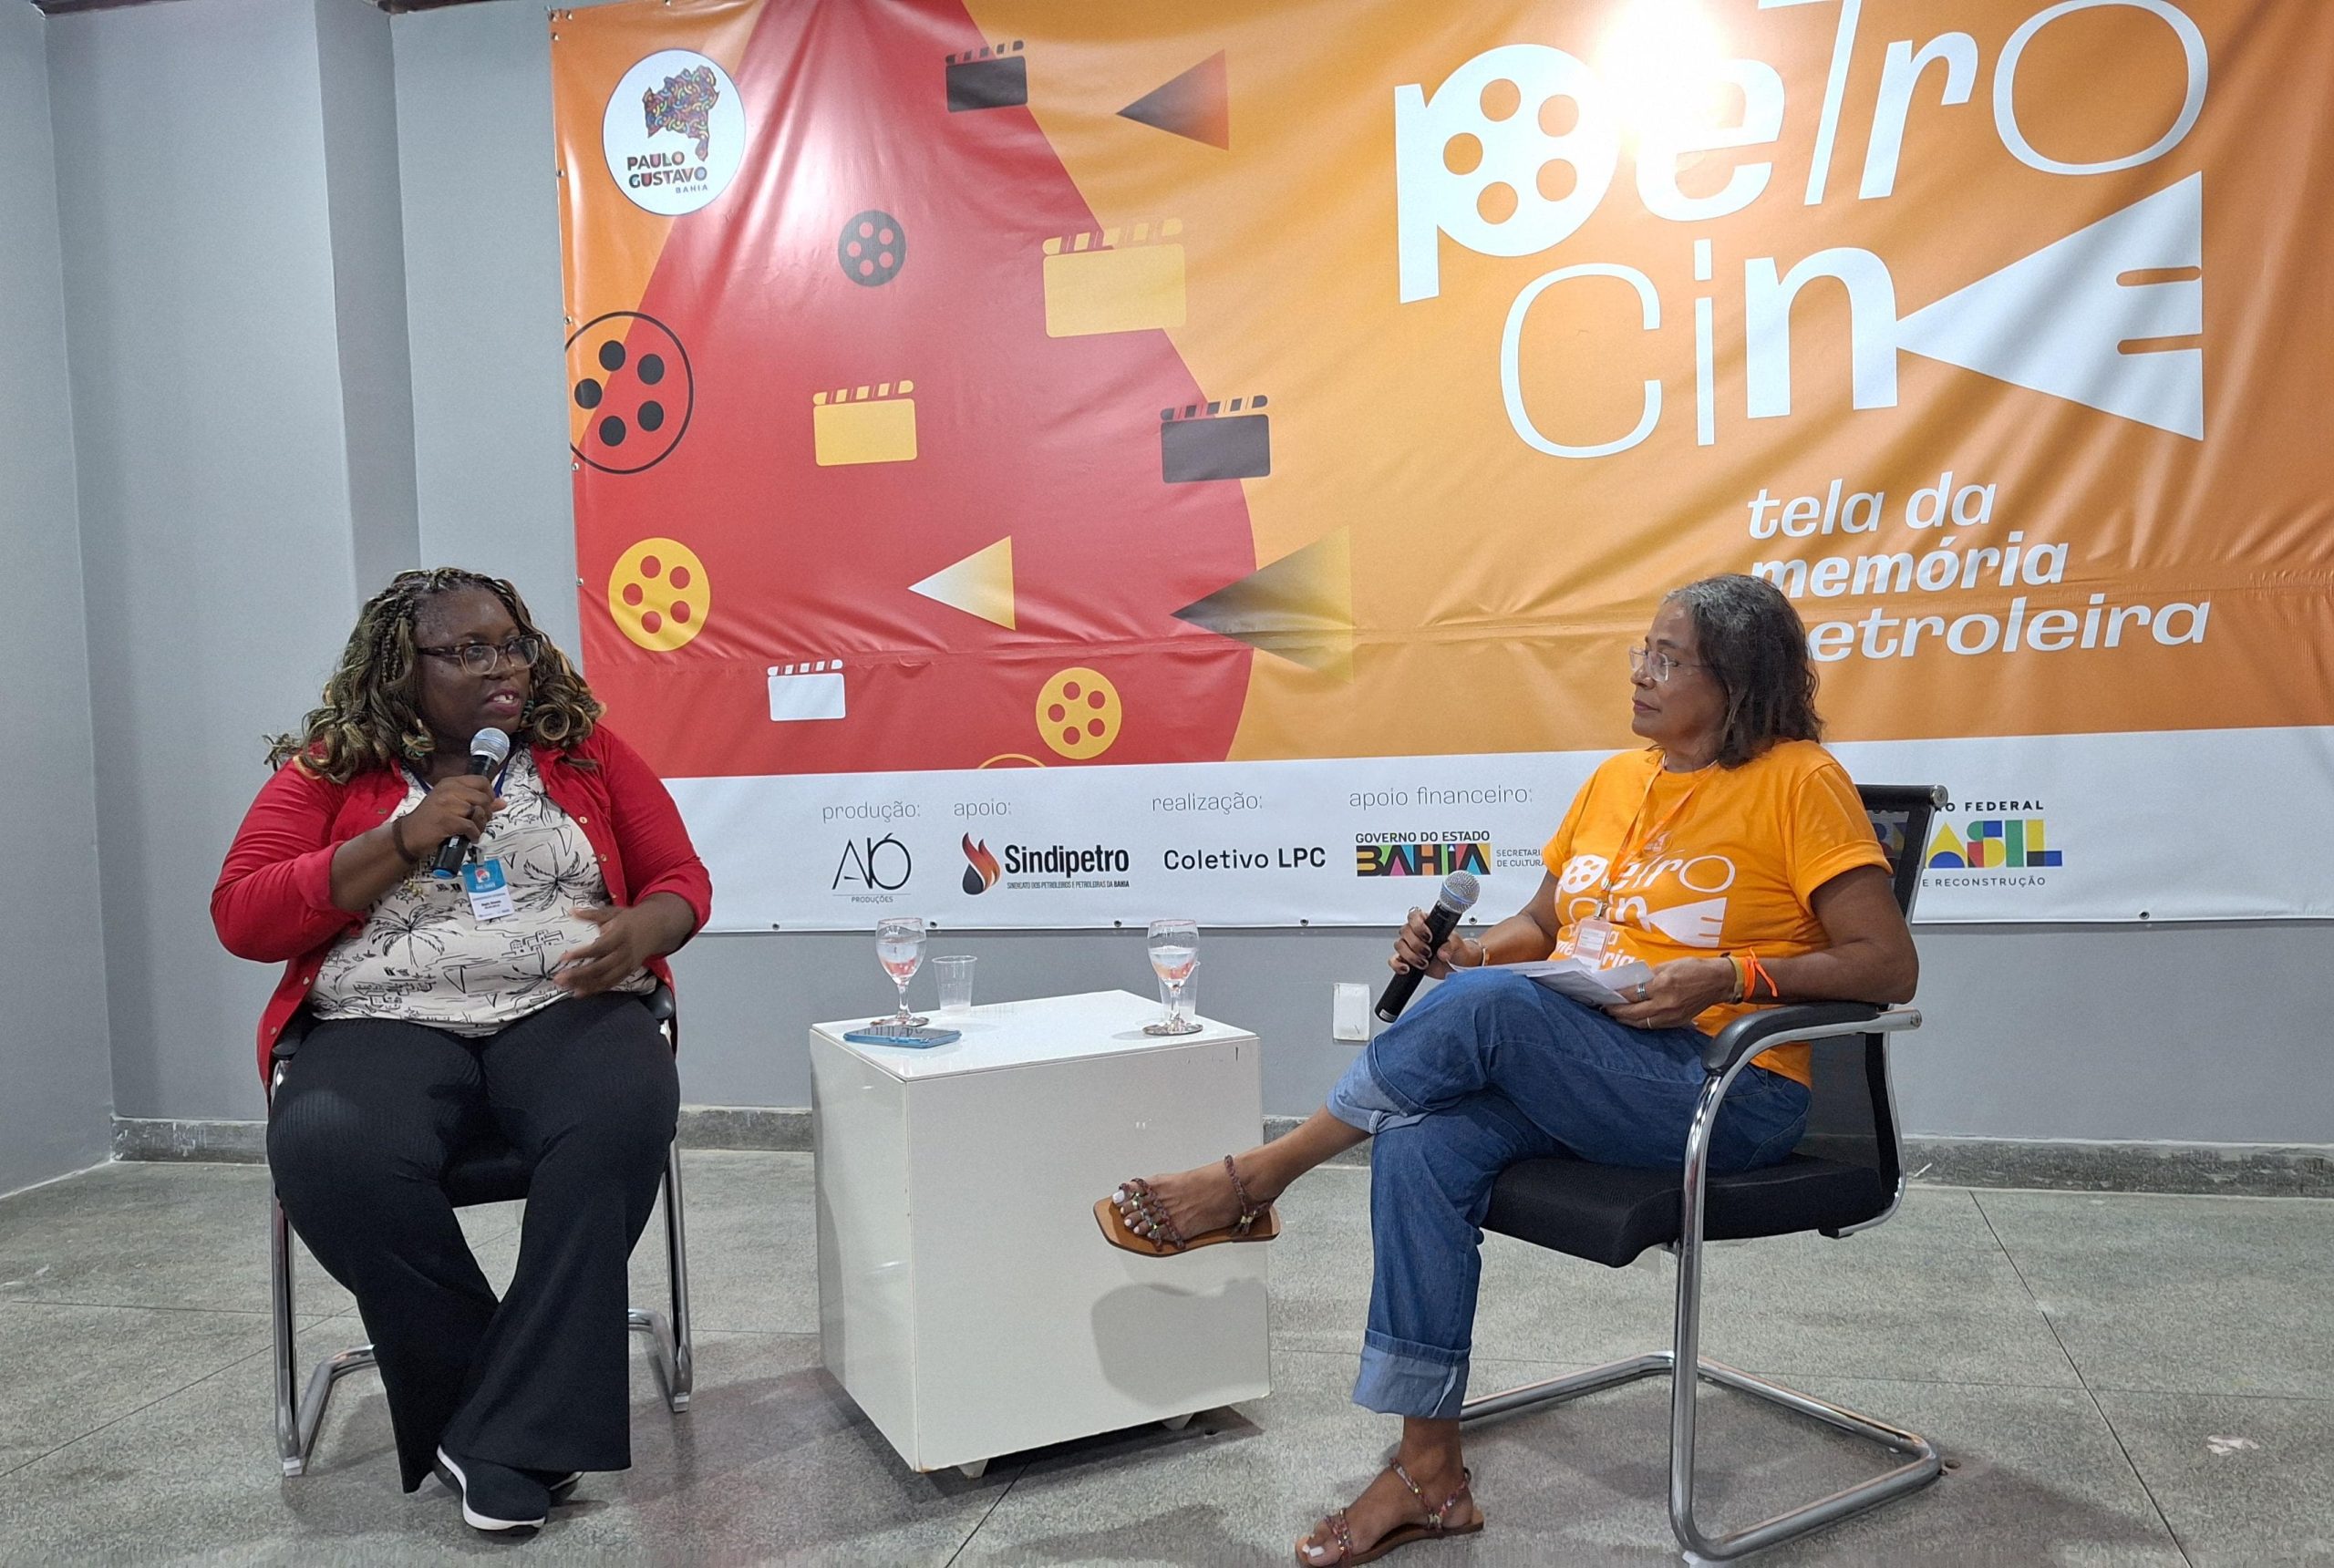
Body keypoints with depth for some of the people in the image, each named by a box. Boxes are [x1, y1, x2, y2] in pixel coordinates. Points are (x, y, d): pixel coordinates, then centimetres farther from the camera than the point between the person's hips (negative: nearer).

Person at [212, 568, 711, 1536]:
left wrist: (641, 929, -11)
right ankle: (531, 1412, -15)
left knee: (619, 1120, -34)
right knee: (329, 1155, -33)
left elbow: (681, 877, 13)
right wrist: (402, 842, -8)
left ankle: (506, 1439, -21)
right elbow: (241, 917, 3)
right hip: (386, 1023, 0)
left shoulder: (588, 751, 13)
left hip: (565, 1008, 0)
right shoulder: (328, 772, 11)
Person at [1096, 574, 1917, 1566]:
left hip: (1725, 1088, -6)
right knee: (1422, 1143, -23)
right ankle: (1428, 1473, -12)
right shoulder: (1615, 779, 16)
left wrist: (1735, 976, -21)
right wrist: (1469, 949, 0)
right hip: (1571, 1069, 6)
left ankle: (1253, 1182, -11)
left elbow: (1889, 963, -7)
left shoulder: (1797, 780, -4)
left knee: (1484, 1004, -29)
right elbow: (1539, 923, 22)